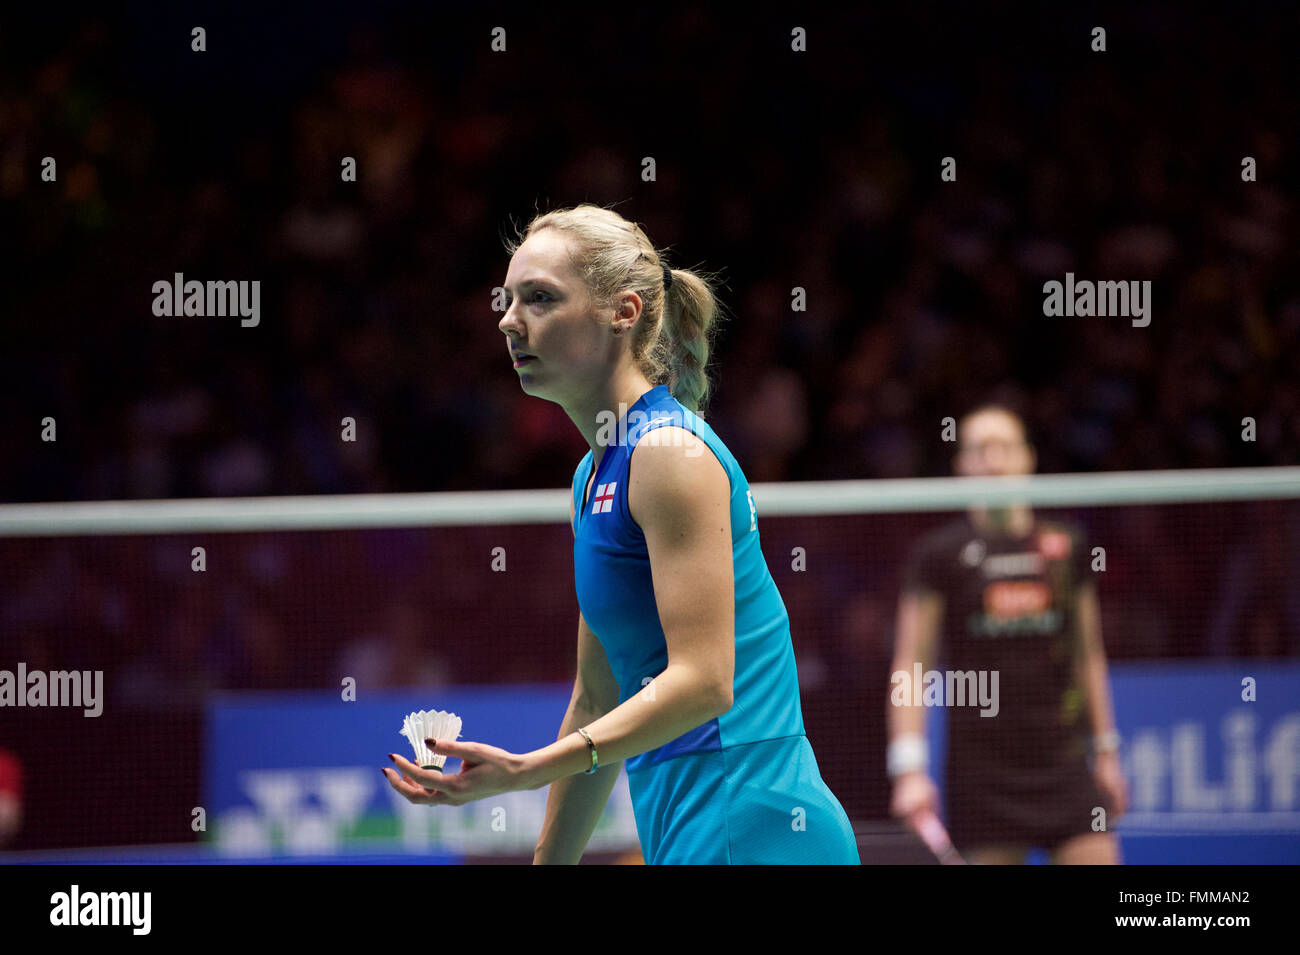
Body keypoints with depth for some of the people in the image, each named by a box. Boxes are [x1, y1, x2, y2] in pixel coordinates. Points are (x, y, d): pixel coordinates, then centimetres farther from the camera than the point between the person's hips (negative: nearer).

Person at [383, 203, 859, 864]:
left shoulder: (671, 451, -12)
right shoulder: (594, 475, 17)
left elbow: (703, 682, -21)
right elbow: (597, 700, 22)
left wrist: (528, 771, -26)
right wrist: (547, 863, 22)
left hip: (748, 829, -9)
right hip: (682, 830, 9)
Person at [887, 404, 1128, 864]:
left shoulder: (1066, 546, 9)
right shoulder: (939, 553, 0)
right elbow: (910, 666, -2)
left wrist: (1106, 751, 16)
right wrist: (909, 769, -11)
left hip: (1064, 764, 3)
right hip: (981, 770, -2)